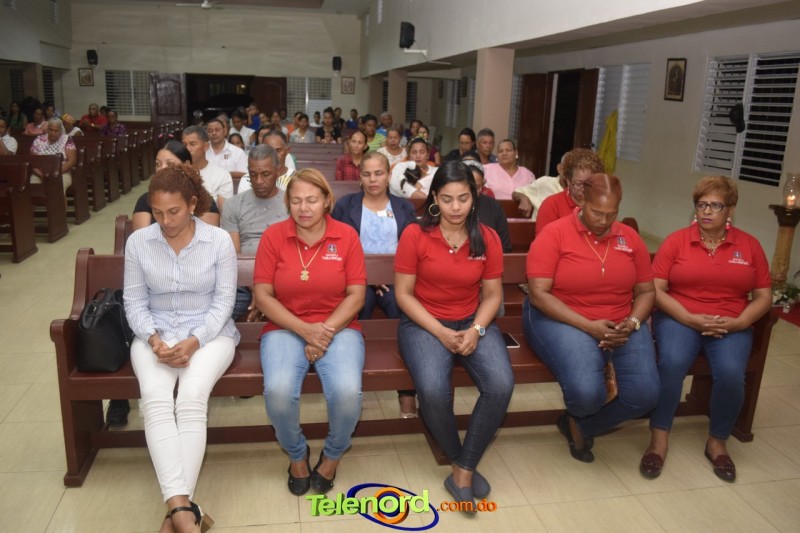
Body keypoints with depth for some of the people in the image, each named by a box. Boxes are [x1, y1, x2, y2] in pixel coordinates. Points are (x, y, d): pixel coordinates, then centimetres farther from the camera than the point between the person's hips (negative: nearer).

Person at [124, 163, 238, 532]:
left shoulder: (219, 241, -6)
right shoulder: (137, 242, 0)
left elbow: (223, 302, -6)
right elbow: (134, 301, 3)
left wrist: (195, 341, -19)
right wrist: (153, 338, -15)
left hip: (209, 333, -1)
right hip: (156, 334, 2)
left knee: (192, 398, -30)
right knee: (155, 400, -28)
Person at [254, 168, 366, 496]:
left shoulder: (346, 236, -1)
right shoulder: (273, 236, -1)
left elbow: (356, 295, -1)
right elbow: (263, 296, -3)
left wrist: (326, 331, -14)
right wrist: (305, 330, -14)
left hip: (338, 328, 0)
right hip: (286, 329, 0)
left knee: (347, 392, -27)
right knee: (278, 391, -28)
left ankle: (333, 455, 9)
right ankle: (297, 454, 8)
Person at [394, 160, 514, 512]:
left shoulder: (487, 238, 0)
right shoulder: (414, 235, -8)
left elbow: (492, 294, 5)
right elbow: (403, 294, -6)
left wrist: (476, 330, -14)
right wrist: (440, 332, -16)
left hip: (472, 323, 3)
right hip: (423, 323, -2)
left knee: (501, 385, -25)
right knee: (433, 390, -31)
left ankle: (463, 470, -4)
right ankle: (459, 463, 0)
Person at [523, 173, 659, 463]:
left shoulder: (630, 238, 7)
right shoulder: (554, 234, -8)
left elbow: (646, 291, 11)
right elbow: (539, 294, -15)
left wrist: (632, 323, -10)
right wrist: (588, 326, -20)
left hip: (620, 324, 5)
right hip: (561, 319, -5)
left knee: (645, 393, -17)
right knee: (586, 392, -29)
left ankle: (581, 427, 13)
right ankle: (580, 420, 14)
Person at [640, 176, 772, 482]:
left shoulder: (749, 245, 8)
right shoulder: (676, 241, 2)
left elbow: (763, 296, 9)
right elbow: (656, 289, -3)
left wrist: (737, 323, -9)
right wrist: (690, 319, -15)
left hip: (731, 326, 2)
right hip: (680, 318, -1)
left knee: (731, 373, -27)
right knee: (672, 362, -32)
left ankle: (717, 442, -1)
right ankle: (659, 439, -16)